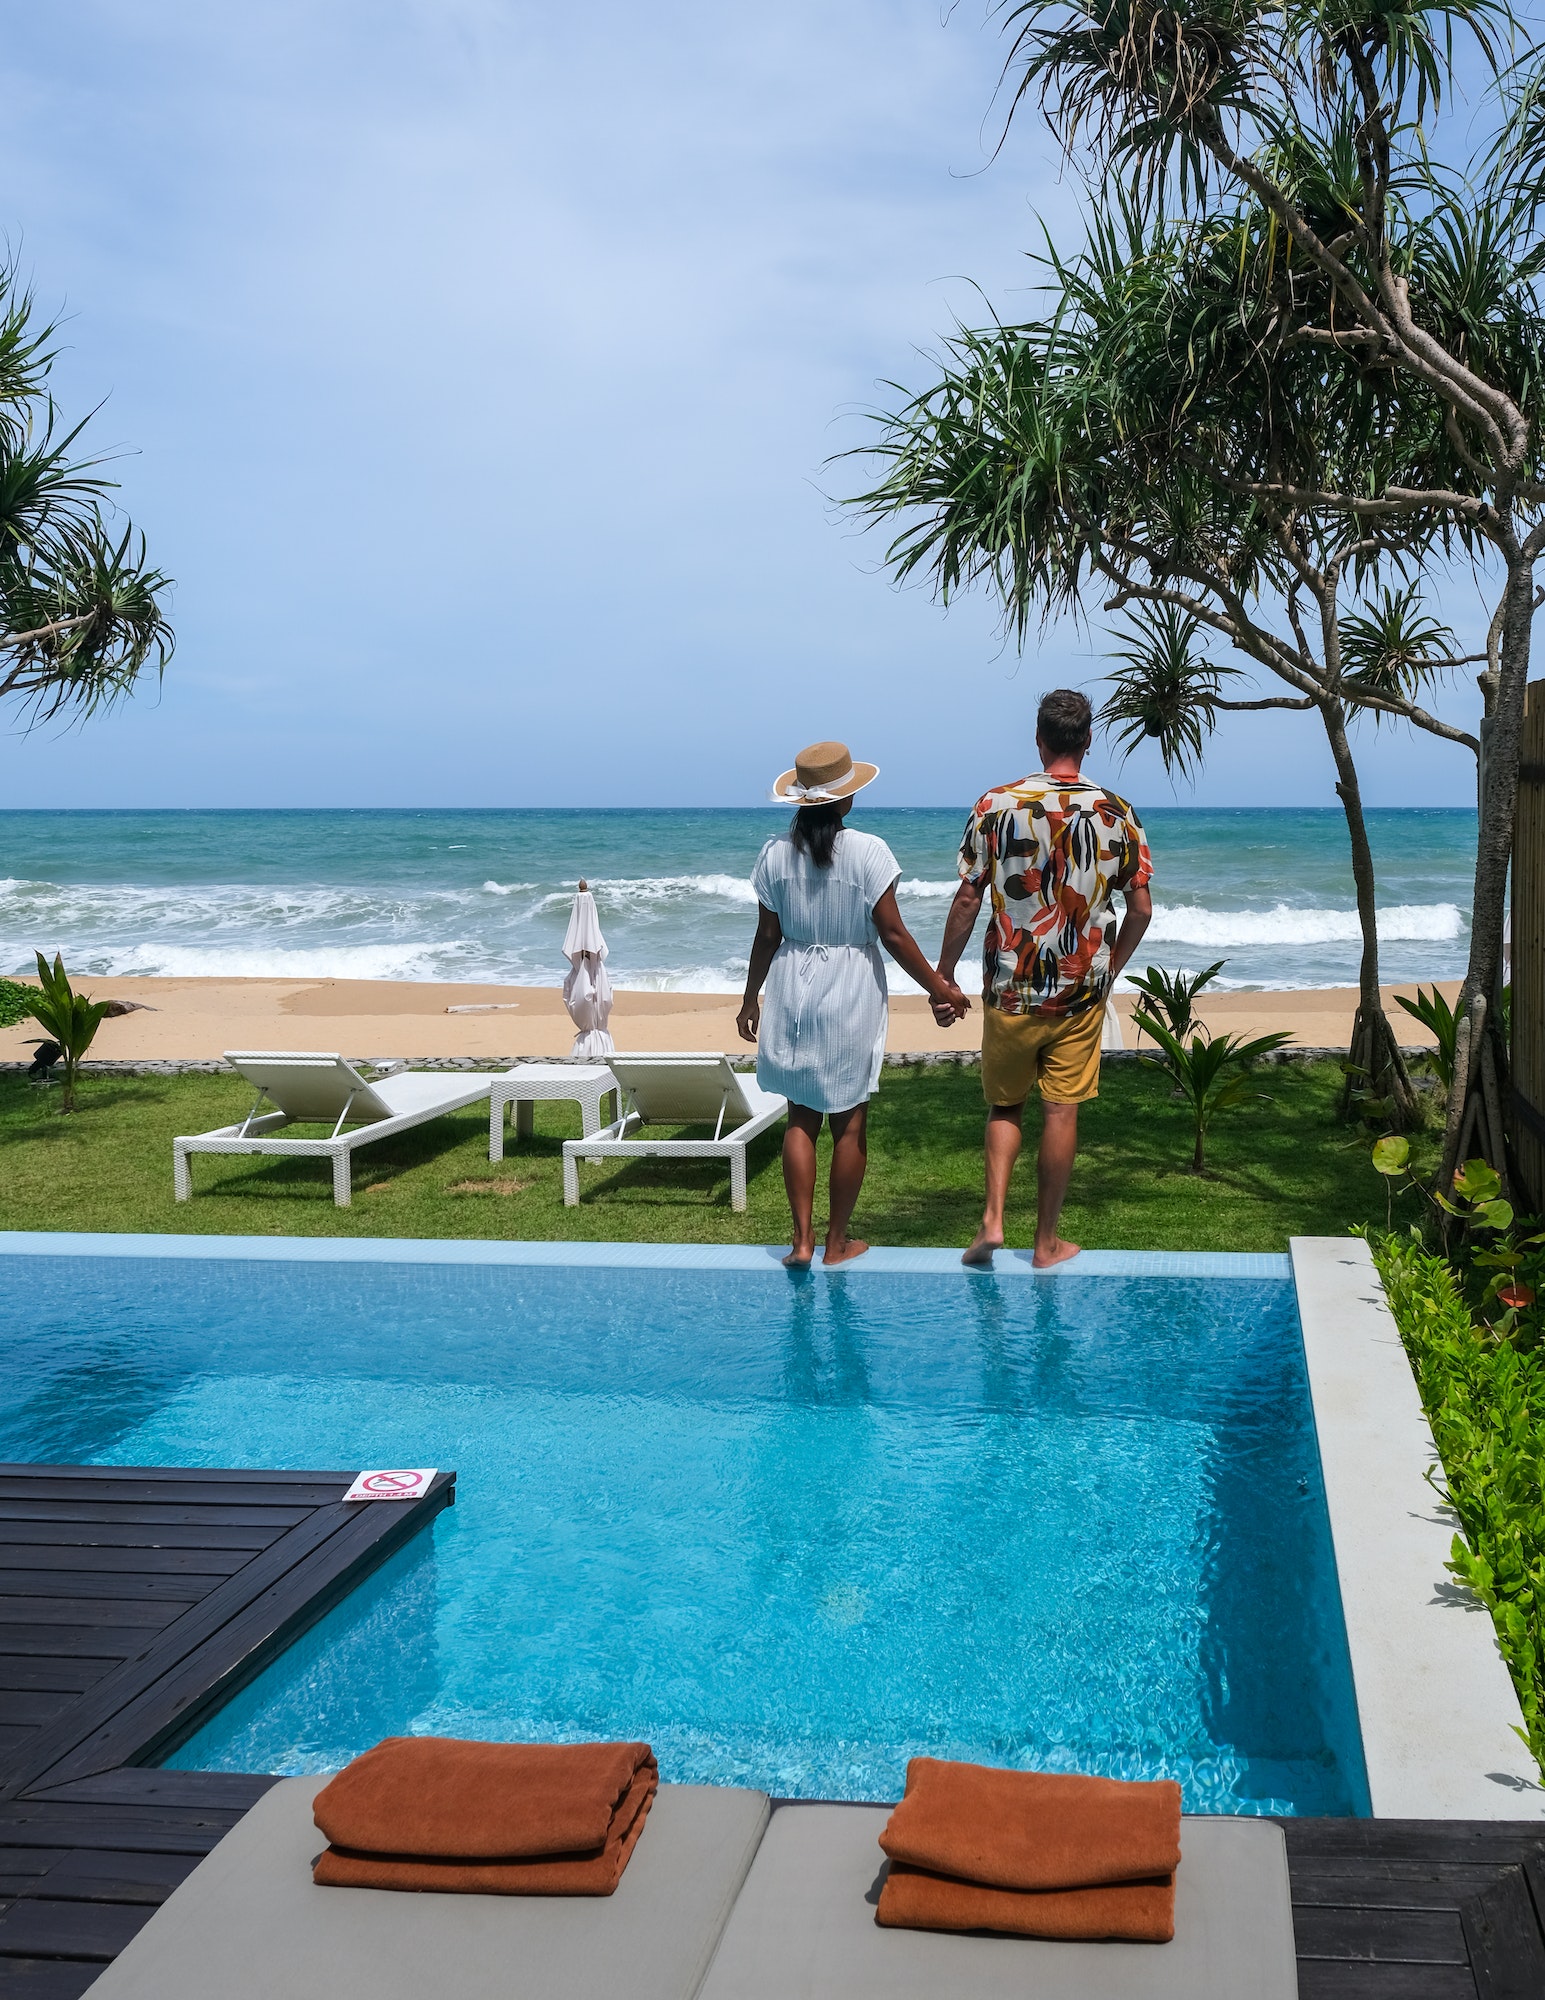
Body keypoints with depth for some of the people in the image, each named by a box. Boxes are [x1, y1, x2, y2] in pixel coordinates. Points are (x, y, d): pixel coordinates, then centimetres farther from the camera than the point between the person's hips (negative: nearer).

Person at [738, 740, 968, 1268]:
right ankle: (837, 1242, 15)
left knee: (800, 1117, 10)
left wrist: (751, 997, 15)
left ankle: (802, 1239, 7)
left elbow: (767, 936, 2)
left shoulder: (776, 854, -3)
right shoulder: (867, 852, -12)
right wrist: (938, 988, -1)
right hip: (851, 993, -3)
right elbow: (892, 935, -11)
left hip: (793, 991, 3)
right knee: (850, 1123, 7)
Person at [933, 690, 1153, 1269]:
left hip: (1010, 987, 0)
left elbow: (967, 900, -5)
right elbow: (1140, 908, 0)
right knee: (1061, 1111, 8)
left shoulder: (995, 805, -6)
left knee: (1005, 1105, 17)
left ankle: (993, 1218, 4)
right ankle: (1047, 1241, 15)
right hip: (1081, 992, 0)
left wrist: (943, 974, 5)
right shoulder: (1117, 813, -2)